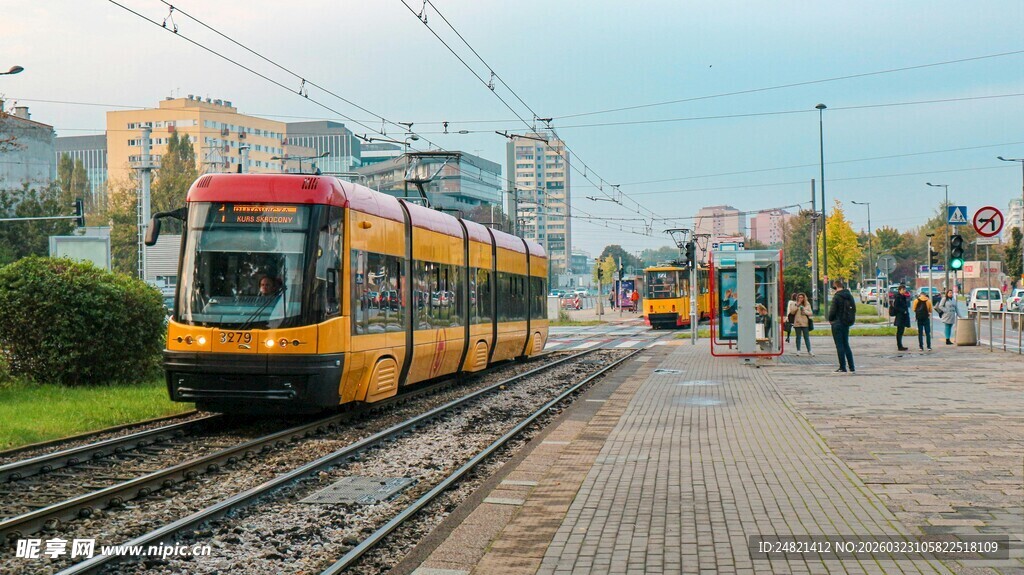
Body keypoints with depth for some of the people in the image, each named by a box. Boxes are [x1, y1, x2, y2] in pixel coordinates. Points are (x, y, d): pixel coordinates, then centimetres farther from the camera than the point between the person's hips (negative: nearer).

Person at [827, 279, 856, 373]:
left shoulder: (837, 297, -15)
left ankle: (842, 368, -2)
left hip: (838, 323, -7)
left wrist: (830, 319, 3)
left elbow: (833, 310, -15)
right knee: (846, 345, 14)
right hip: (847, 323, 7)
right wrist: (851, 320, 16)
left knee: (840, 346, -2)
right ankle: (852, 368, 11)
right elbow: (854, 309, 11)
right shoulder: (849, 296, 7)